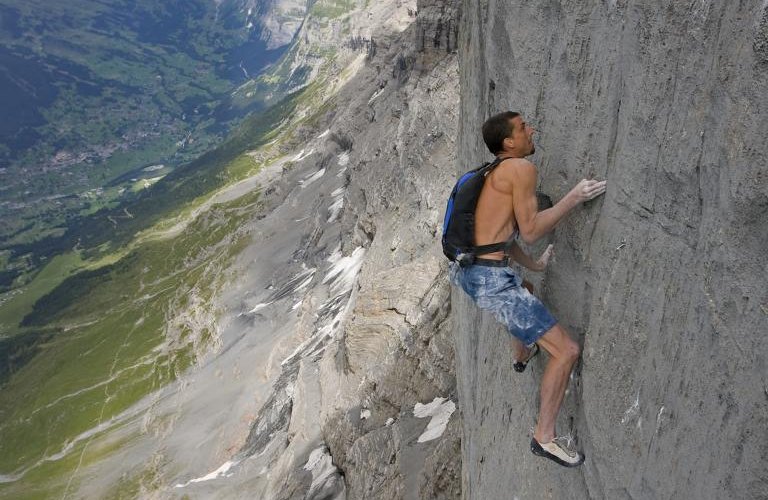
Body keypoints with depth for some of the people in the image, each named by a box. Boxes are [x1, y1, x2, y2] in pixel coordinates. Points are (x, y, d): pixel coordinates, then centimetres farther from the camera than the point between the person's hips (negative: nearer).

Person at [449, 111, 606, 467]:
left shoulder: (496, 174, 19)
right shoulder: (521, 168, -10)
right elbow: (530, 231, -11)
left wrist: (534, 265, 36)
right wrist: (574, 198, -12)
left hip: (466, 271, 11)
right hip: (490, 279, -10)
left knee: (523, 292, 44)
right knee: (566, 351, -4)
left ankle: (523, 355, 68)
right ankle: (544, 437, 5)